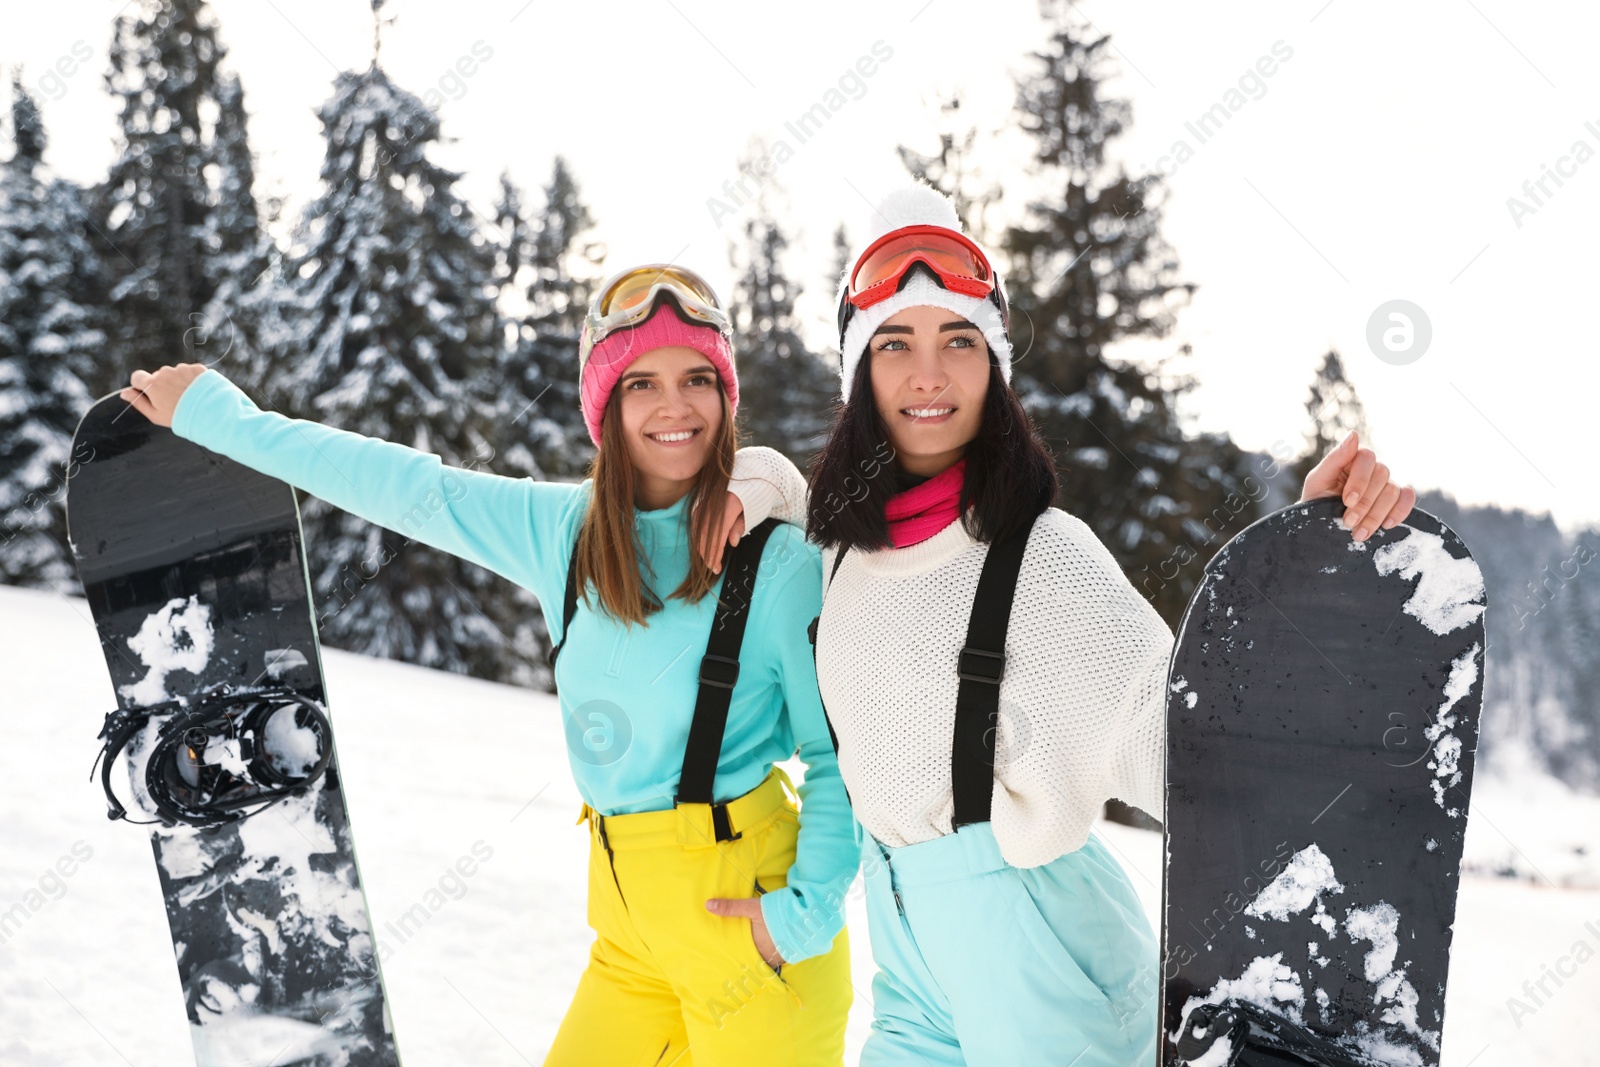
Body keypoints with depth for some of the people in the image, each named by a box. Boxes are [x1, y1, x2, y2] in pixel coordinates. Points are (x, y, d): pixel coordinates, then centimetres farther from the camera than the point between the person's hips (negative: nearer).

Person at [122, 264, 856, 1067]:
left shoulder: (778, 562, -12)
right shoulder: (567, 530, 2)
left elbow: (842, 756, -7)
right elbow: (410, 487, 10)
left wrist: (807, 912, -16)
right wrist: (216, 415, 17)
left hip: (745, 918, -5)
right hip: (630, 924, 5)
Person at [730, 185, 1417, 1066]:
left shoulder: (1044, 555, -17)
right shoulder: (845, 535, 1)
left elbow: (1178, 734, -28)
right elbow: (775, 481, 24)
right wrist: (753, 490, 2)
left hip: (1035, 955, -5)